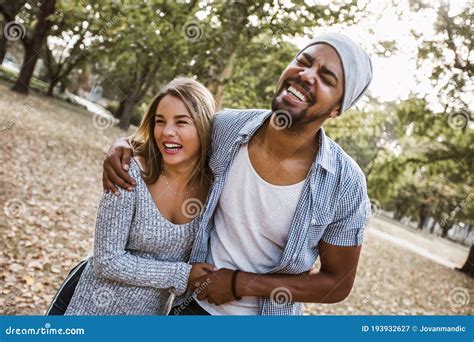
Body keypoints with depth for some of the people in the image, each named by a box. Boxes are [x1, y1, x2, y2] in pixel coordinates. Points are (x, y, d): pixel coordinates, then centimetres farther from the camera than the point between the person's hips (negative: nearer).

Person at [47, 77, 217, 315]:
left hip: (155, 309, 4)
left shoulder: (212, 184, -15)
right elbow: (107, 260, -22)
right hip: (100, 306, -3)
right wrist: (182, 275, -22)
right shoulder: (132, 174, -24)